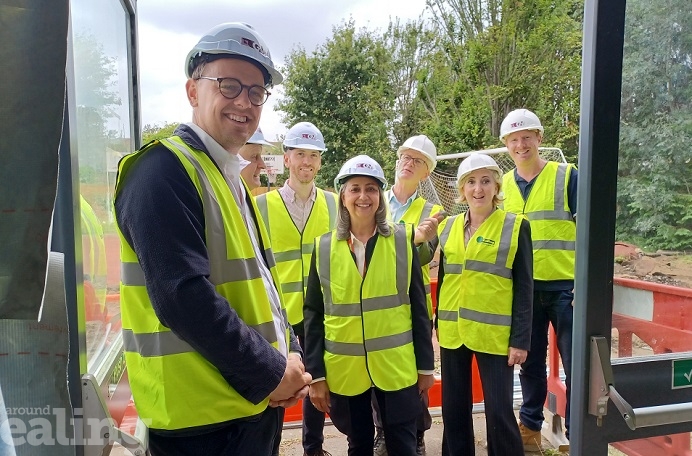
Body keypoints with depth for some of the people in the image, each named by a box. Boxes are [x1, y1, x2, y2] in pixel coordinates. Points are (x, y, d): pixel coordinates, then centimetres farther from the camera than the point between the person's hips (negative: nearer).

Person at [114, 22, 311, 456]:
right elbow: (182, 295, -27)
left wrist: (290, 356, 2)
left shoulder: (231, 178, 12)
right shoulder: (165, 171, -17)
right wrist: (272, 371, -18)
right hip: (204, 416, -9)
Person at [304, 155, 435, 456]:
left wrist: (426, 364, 1)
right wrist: (315, 374, -2)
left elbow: (418, 306, 0)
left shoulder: (403, 240, -4)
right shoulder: (324, 247, -2)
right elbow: (313, 314, 0)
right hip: (344, 369, 1)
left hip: (397, 366, -1)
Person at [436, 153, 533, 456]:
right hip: (453, 332, 4)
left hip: (494, 333, -4)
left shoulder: (515, 227, -4)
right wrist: (438, 326, 11)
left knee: (498, 410, 2)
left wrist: (521, 339, -9)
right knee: (454, 407, 13)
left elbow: (524, 288, -5)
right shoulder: (449, 226, 6)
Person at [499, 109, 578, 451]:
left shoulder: (566, 175, -4)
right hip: (523, 289, 3)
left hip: (565, 286, -3)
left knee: (575, 365, 4)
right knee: (530, 362, 14)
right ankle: (530, 426, 30)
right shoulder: (503, 184, 6)